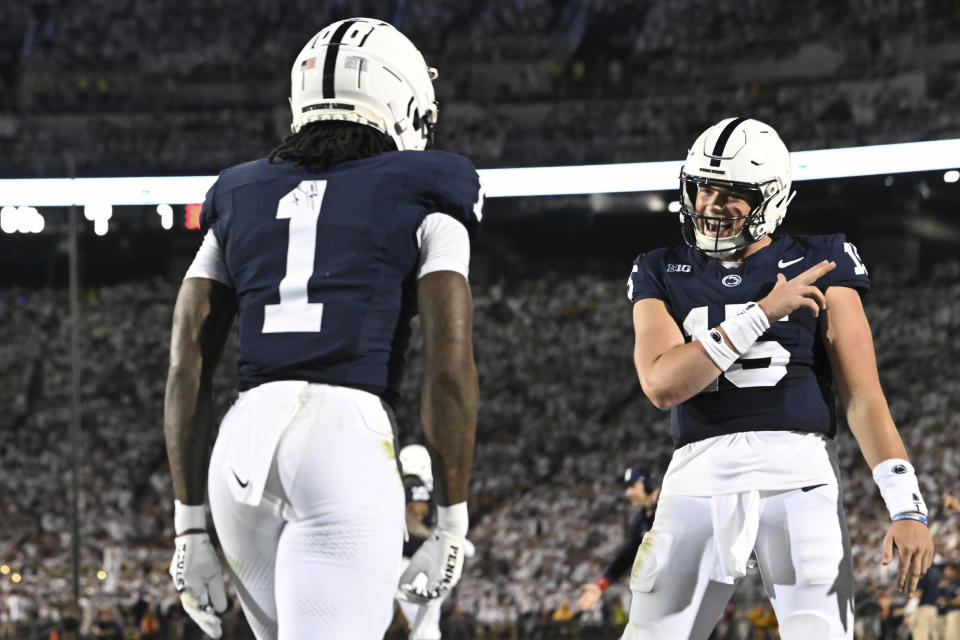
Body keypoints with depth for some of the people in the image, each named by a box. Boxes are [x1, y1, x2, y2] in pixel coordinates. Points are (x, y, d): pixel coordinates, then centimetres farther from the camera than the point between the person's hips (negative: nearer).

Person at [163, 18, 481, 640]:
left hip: (242, 447, 5)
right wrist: (452, 525, 4)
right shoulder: (424, 202, 9)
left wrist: (191, 528, 15)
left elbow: (187, 367, 14)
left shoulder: (238, 202, 21)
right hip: (350, 440, -5)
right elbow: (450, 367, -1)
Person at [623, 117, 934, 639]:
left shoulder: (817, 266, 8)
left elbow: (863, 396, 4)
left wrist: (906, 507, -6)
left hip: (797, 470, -2)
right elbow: (662, 384, -4)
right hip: (700, 476, 2)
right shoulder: (662, 276, 13)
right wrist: (762, 313, -9)